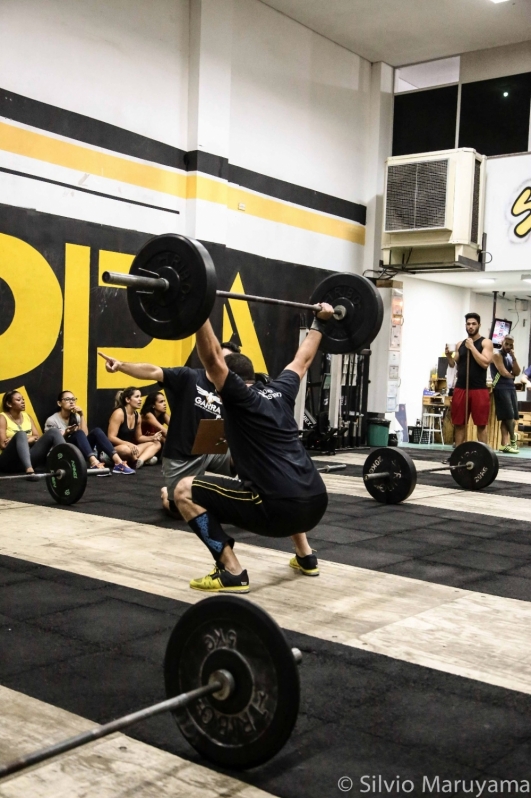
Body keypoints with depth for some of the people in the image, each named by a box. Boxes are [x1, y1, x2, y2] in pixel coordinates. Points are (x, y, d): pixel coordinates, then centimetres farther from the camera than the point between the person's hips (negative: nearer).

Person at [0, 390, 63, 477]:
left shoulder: (27, 416, 16)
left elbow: (38, 437, 7)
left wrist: (26, 439, -12)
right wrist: (30, 439, -7)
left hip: (28, 456, 5)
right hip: (10, 461, -5)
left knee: (53, 432, -11)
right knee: (20, 434, -35)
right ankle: (29, 470, -58)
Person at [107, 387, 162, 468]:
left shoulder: (137, 415, 8)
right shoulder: (119, 413, -15)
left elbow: (139, 437, 18)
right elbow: (111, 437, -21)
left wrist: (152, 437, -1)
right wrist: (129, 444, -33)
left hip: (130, 448, 9)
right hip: (114, 450, -9)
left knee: (156, 443, 0)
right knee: (125, 449, -42)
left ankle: (139, 460, -27)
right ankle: (145, 458, -15)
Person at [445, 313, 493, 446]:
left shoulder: (486, 342, -2)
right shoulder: (460, 344, 13)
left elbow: (485, 363, -14)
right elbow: (453, 364, 15)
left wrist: (472, 347, -14)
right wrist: (448, 355, -5)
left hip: (479, 389, -4)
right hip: (460, 388, 5)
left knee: (481, 424, 0)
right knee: (459, 423, 7)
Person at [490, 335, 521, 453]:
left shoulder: (510, 357, 18)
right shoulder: (497, 355, -5)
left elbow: (517, 372, 6)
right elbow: (503, 373, -14)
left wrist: (514, 358, -2)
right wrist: (512, 375, 5)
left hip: (511, 388, 8)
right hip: (501, 388, -8)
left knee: (507, 418, 4)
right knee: (509, 416, -9)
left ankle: (504, 444, 4)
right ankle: (513, 441, 3)